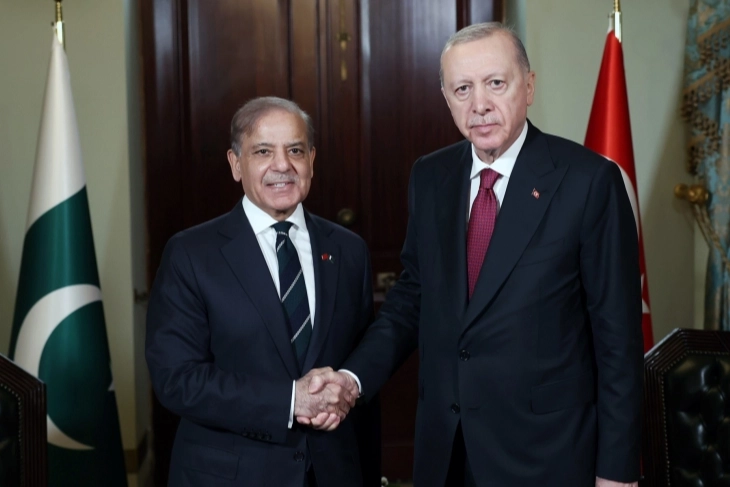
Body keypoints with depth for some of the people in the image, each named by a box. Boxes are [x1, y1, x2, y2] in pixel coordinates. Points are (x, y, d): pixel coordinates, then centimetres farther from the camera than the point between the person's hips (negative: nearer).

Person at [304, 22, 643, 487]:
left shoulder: (589, 180, -13)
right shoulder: (430, 176, 3)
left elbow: (618, 333, -10)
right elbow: (413, 295, 10)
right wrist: (355, 376, -7)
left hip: (545, 449, -4)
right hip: (445, 446, 5)